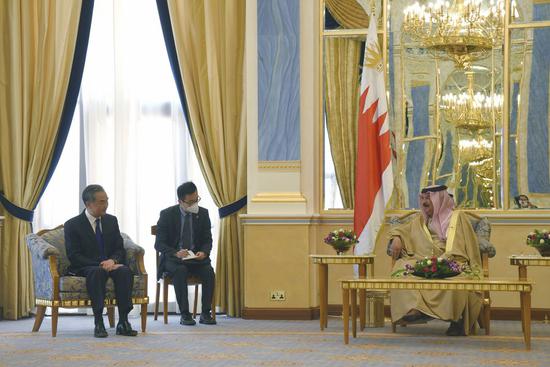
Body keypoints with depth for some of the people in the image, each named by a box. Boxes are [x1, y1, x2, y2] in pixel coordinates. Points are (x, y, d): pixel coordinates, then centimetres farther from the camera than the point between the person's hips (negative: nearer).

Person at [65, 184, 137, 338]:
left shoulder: (111, 220, 12)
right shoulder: (72, 225, -2)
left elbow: (120, 249, 11)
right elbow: (74, 256, -9)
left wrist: (113, 260, -14)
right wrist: (100, 264, -21)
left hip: (110, 264, 4)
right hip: (85, 268, -4)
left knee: (125, 271, -30)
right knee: (97, 272, -38)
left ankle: (123, 322, -32)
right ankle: (98, 323, -39)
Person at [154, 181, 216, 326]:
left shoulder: (203, 213, 3)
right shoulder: (167, 215, -6)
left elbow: (207, 240, 7)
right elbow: (159, 244, -7)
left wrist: (203, 252, -17)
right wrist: (176, 253, -26)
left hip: (196, 256, 3)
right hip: (173, 258, -3)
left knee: (208, 271, -28)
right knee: (180, 271, -35)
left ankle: (205, 313, -22)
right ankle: (184, 314, -30)